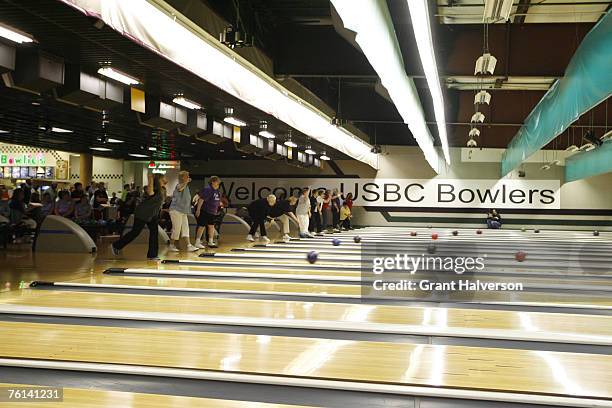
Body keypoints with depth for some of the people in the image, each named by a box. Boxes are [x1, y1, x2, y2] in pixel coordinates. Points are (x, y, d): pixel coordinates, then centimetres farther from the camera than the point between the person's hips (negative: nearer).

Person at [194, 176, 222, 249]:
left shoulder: (217, 191, 11)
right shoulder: (207, 189, -16)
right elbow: (201, 199, -20)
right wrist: (198, 209, -22)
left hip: (212, 212, 9)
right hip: (204, 211, -9)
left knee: (211, 226, 12)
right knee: (202, 226, -6)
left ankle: (211, 242, 21)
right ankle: (197, 242, -1)